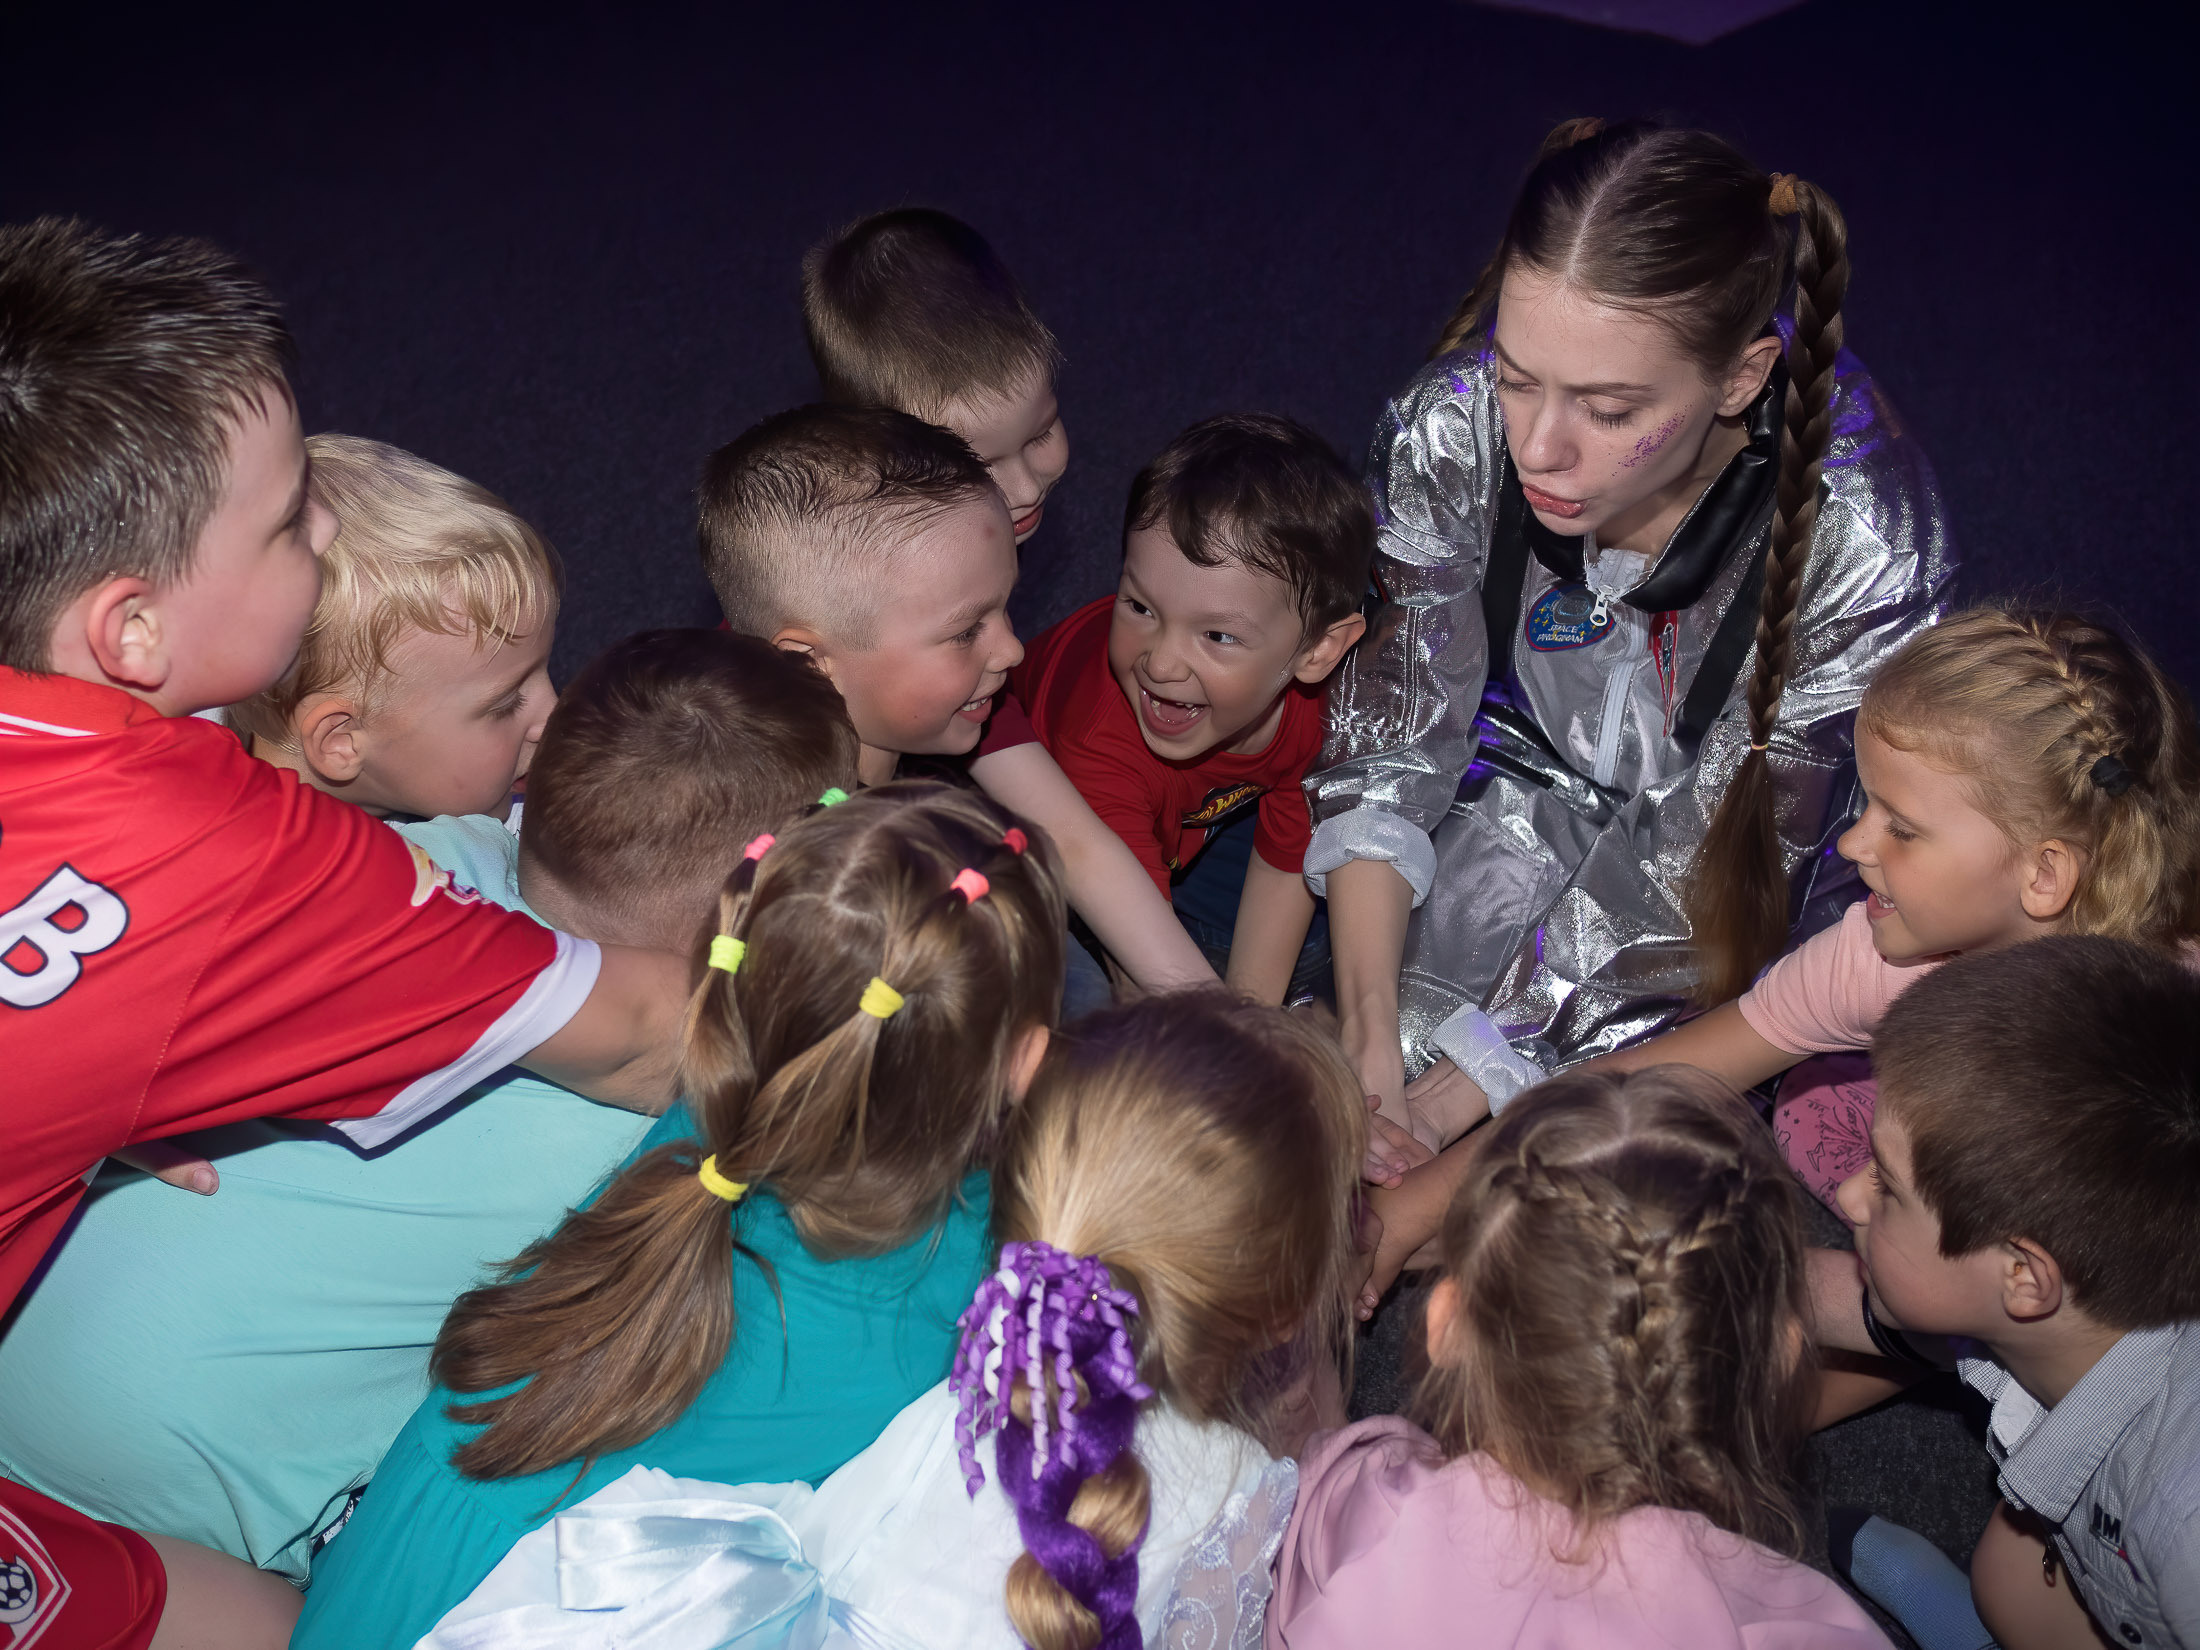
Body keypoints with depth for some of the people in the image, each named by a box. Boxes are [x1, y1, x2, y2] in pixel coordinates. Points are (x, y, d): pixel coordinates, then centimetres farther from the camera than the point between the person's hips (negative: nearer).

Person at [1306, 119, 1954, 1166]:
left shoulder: (1858, 539, -35)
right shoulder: (1454, 427, -27)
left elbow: (1695, 881, -26)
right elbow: (1391, 743, -16)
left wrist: (1448, 1094, -31)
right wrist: (1367, 1039, -28)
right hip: (1543, 765, 2)